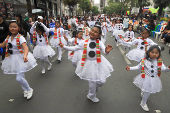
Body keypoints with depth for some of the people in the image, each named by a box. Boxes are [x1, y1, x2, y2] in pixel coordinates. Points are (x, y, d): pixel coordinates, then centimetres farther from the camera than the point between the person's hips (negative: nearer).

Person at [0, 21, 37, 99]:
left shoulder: (20, 37, -16)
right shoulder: (8, 37, 5)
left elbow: (25, 47, -33)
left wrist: (25, 56, -52)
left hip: (20, 59, -7)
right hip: (12, 60, 7)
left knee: (19, 78, -12)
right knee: (20, 77, 18)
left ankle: (29, 90, 15)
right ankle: (25, 90, 40)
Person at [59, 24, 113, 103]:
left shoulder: (99, 43, -12)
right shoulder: (84, 42, -8)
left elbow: (104, 51, -27)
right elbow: (75, 48, 4)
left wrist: (107, 51, -52)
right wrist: (64, 46, 1)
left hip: (98, 64, 1)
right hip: (89, 64, 0)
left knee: (101, 81, 6)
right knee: (92, 82, 9)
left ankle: (95, 88, 46)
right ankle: (91, 96, 40)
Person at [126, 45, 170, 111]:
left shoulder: (159, 62, -9)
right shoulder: (144, 60, -12)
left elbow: (163, 69, -16)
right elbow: (138, 67, -3)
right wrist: (130, 68, -10)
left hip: (154, 79, 3)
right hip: (146, 78, -3)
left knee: (150, 91, 18)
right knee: (147, 92, 2)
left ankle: (143, 93, 55)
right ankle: (143, 103, 29)